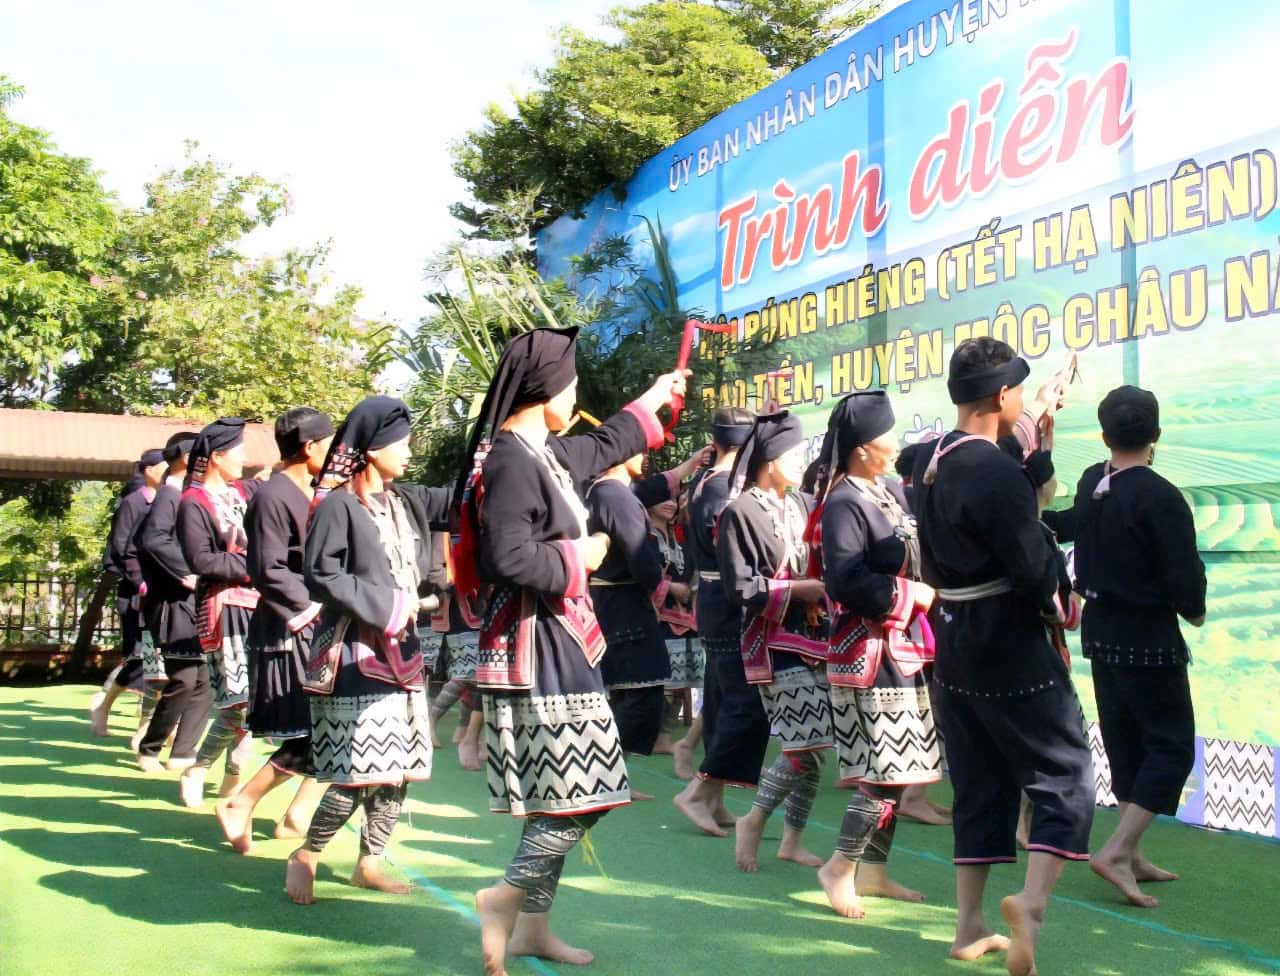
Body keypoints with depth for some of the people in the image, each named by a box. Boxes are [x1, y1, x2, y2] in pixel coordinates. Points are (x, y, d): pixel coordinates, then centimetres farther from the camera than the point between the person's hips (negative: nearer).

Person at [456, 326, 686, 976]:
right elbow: (507, 558, -27)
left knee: (563, 788, 13)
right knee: (583, 788, -8)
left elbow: (601, 447, 34)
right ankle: (506, 897, 1)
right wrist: (577, 557, -11)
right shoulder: (511, 459, -16)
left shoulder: (544, 454, 13)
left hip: (557, 642, 10)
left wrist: (654, 400, 47)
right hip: (537, 645, -10)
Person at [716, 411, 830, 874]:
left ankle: (792, 839, 21)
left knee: (811, 745, 8)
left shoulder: (803, 506, 11)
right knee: (803, 742, -11)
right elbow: (740, 588, -12)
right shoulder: (741, 512, -8)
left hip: (813, 635, 7)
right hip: (775, 642, -7)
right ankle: (755, 820, 9)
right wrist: (798, 589, -14)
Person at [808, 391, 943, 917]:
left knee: (898, 767, 14)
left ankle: (873, 869, 25)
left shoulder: (890, 492, 11)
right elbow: (849, 581, -25)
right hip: (870, 652, -9)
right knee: (883, 767, -8)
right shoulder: (843, 504, -16)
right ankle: (840, 868, 8)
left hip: (903, 647, 9)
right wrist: (911, 594, -15)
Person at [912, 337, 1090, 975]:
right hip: (1013, 652, -8)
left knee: (979, 786, 15)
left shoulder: (933, 462, 6)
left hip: (955, 652, 8)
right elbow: (1036, 569, -19)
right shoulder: (998, 474, -21)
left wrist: (1033, 433, 21)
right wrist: (1059, 602, 2)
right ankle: (1032, 901, -16)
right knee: (1065, 779, 2)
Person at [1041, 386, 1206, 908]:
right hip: (1148, 640, -7)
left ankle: (1132, 855, 25)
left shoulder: (1091, 483, 1)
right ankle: (1116, 851, -6)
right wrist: (1194, 612, 1)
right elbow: (1184, 579, -19)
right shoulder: (1161, 498, -21)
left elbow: (1073, 525, 22)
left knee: (1126, 743, 17)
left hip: (1100, 631, 8)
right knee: (1171, 747, 2)